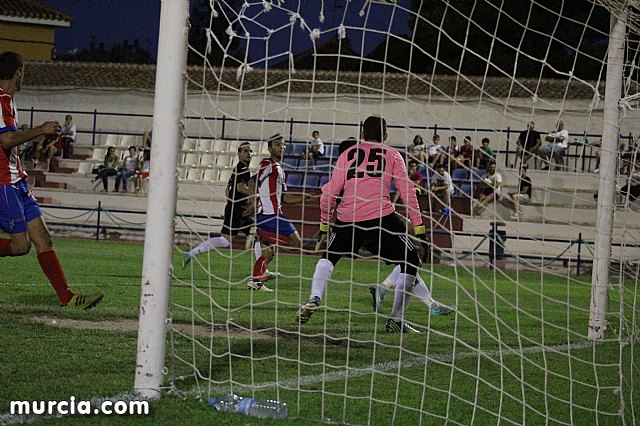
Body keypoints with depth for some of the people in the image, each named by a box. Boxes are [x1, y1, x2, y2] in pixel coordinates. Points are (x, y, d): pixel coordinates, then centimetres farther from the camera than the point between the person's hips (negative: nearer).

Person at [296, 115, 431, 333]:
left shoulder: (348, 154, 18)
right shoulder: (392, 155, 14)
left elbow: (330, 192, 12)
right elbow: (407, 191, 6)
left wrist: (324, 226, 21)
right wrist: (419, 228, 6)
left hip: (346, 218, 3)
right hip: (380, 216, -3)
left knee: (329, 256, 27)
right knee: (410, 260, 12)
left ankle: (314, 299, 4)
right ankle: (396, 319, 8)